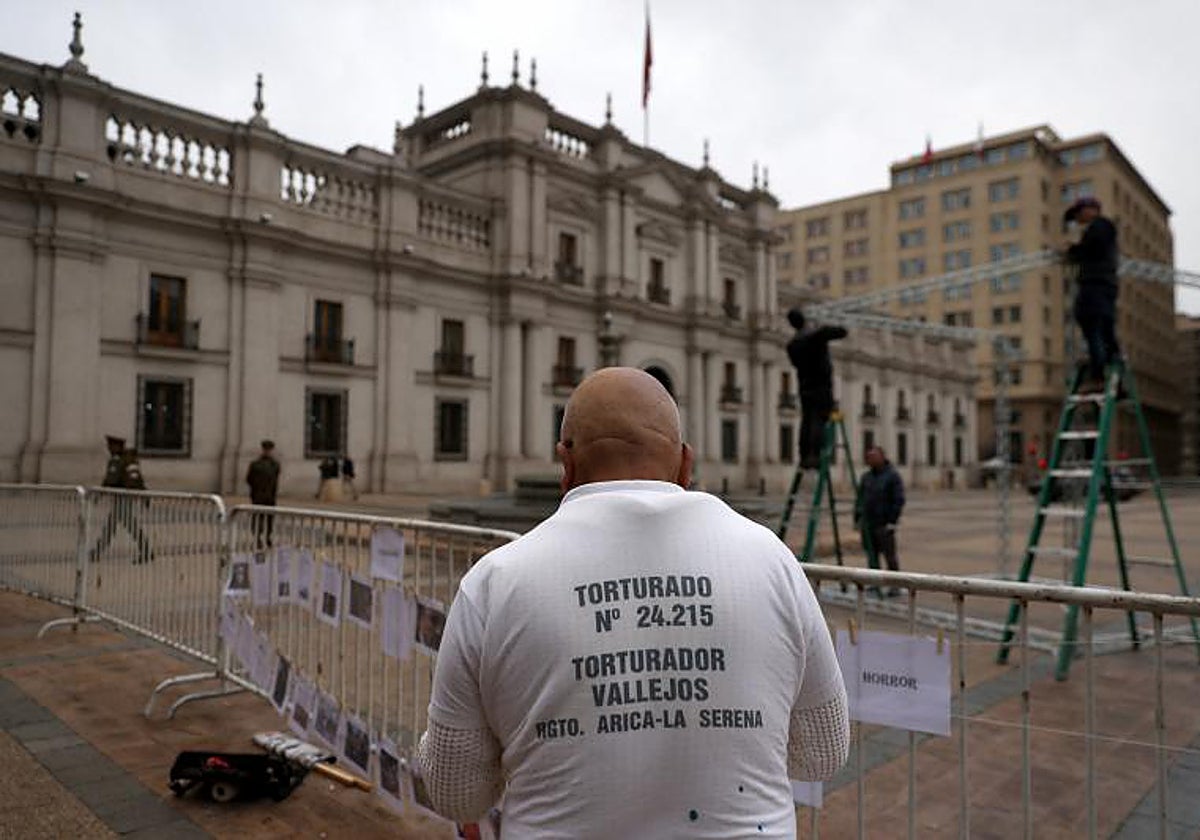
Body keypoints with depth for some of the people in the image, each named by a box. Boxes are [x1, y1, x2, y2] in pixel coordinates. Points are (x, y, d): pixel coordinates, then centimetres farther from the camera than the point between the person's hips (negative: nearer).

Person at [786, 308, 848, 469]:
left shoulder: (791, 345, 3)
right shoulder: (818, 333, -11)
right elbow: (842, 332, -9)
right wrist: (830, 330, 12)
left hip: (804, 387, 4)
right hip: (822, 386, -4)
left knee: (806, 422, 8)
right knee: (819, 421, -6)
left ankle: (804, 456, 6)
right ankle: (814, 456, -14)